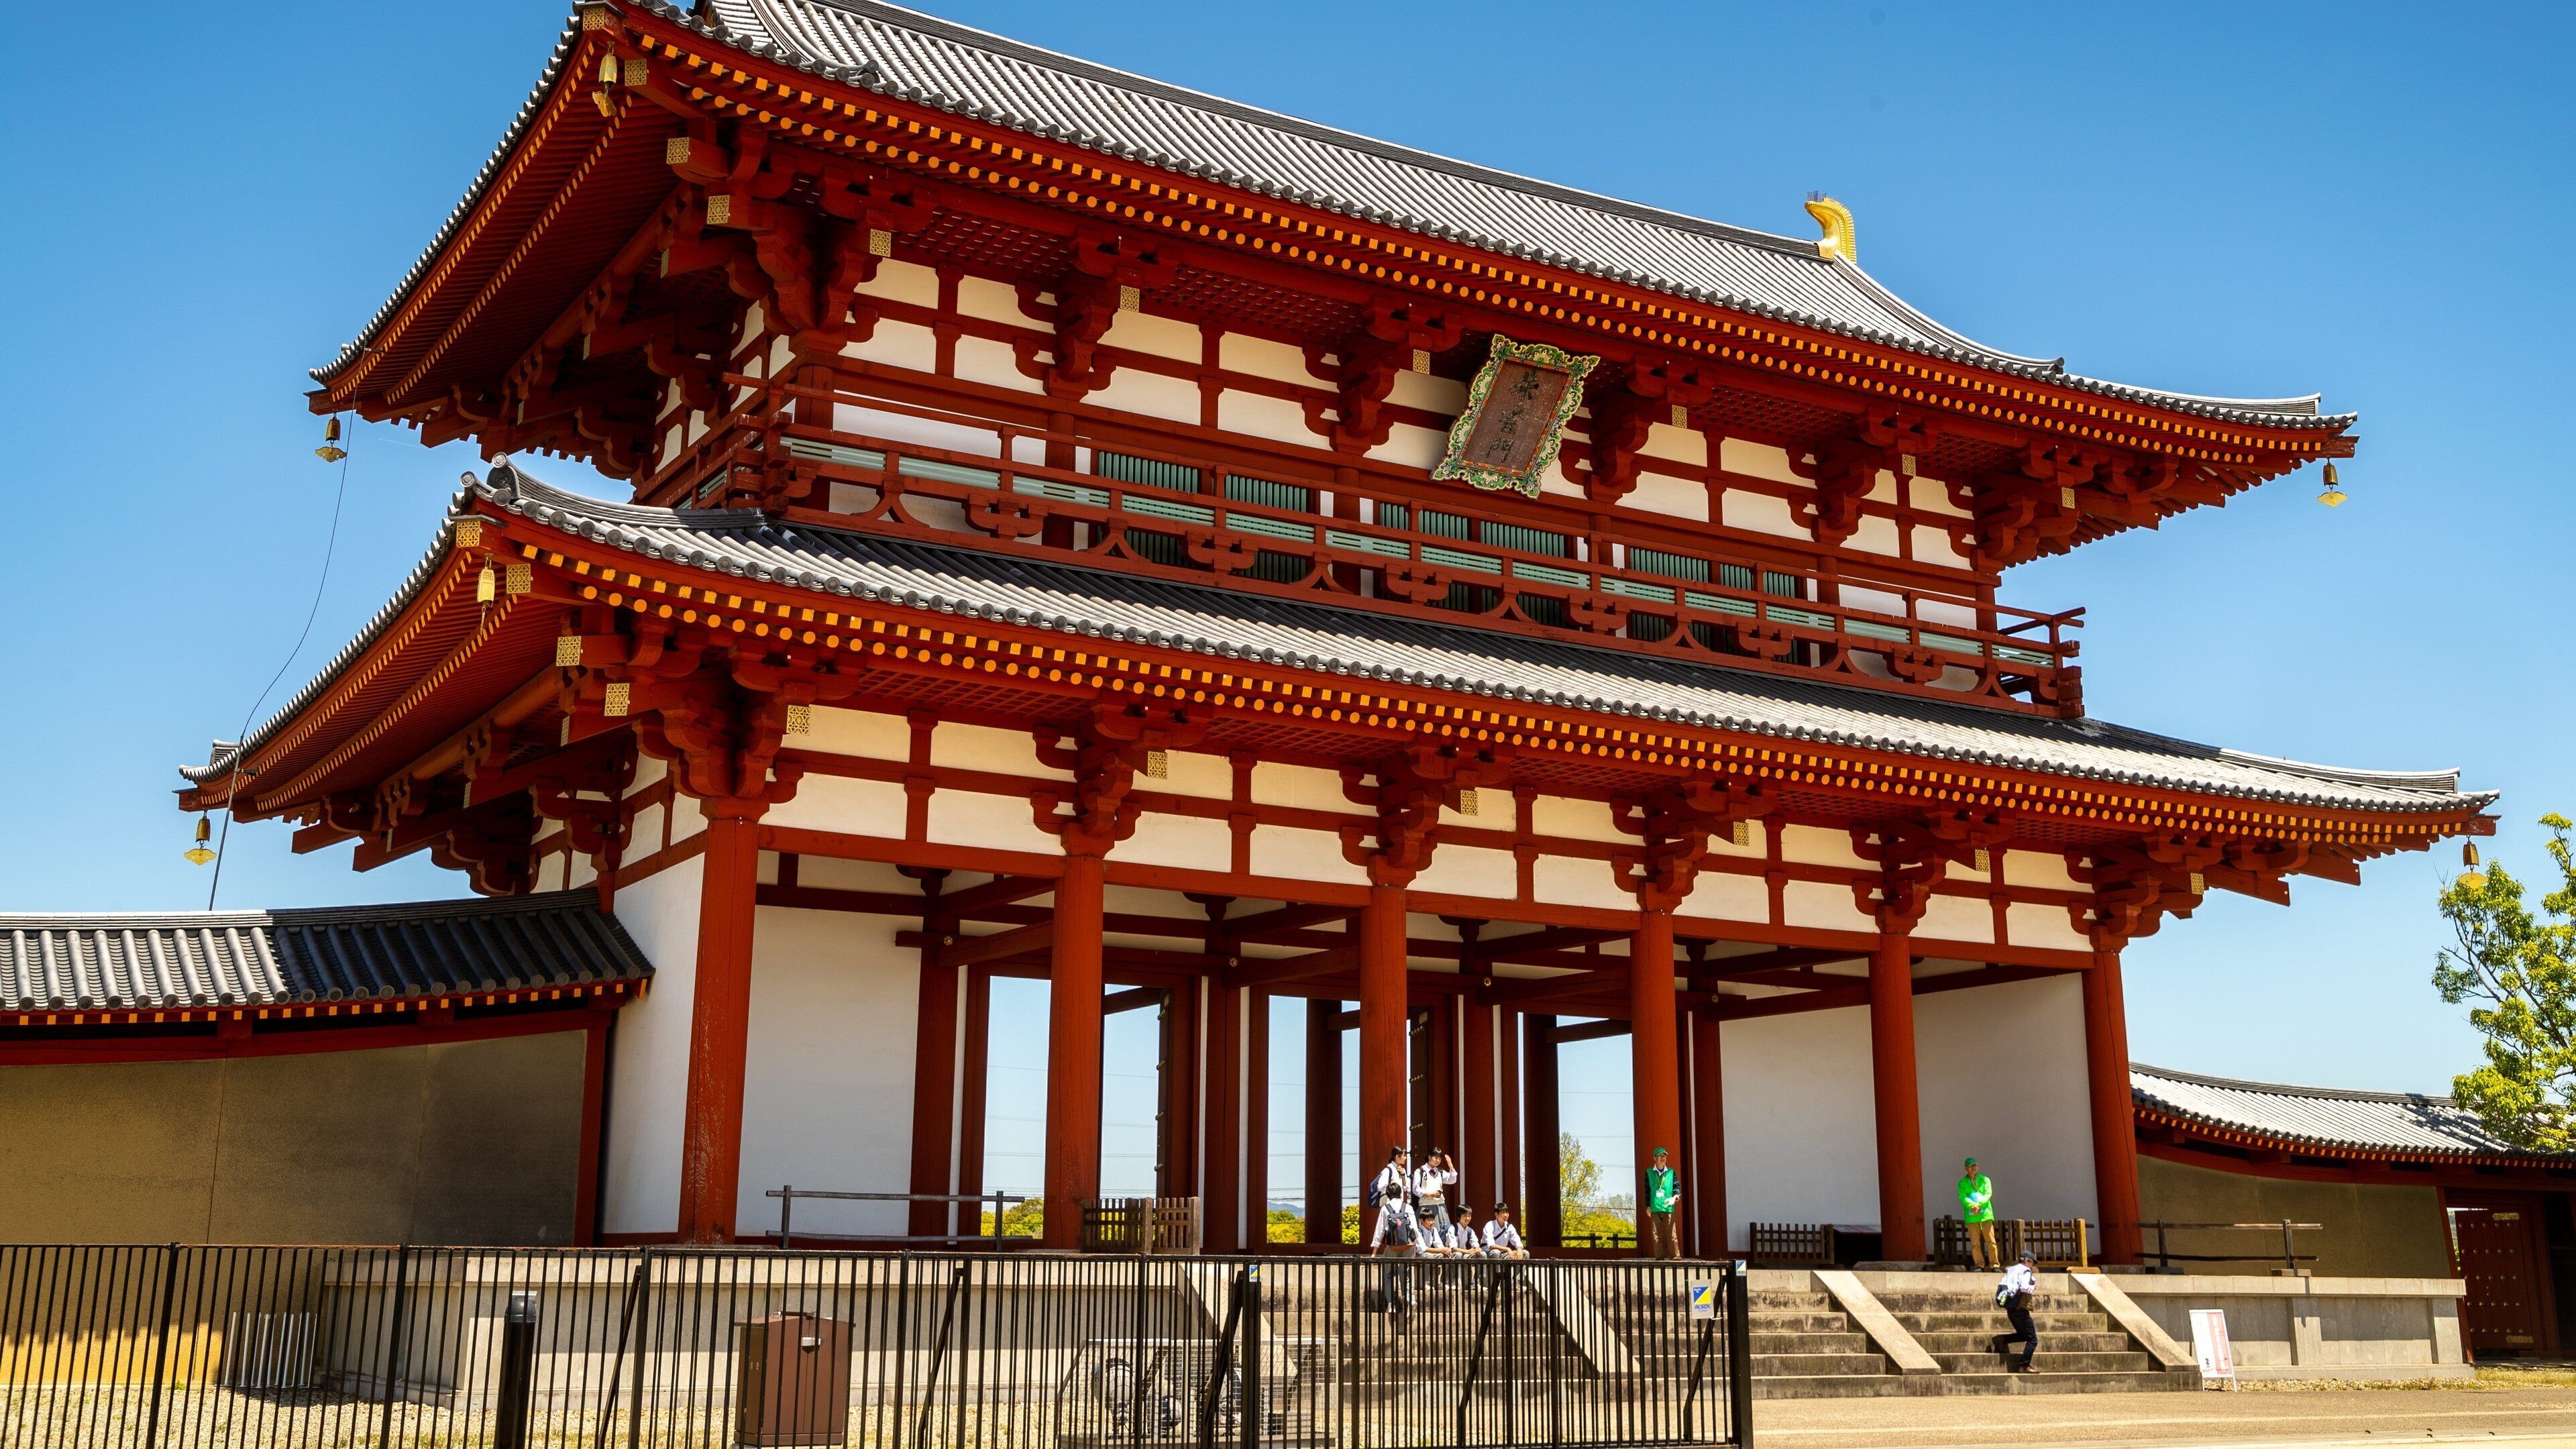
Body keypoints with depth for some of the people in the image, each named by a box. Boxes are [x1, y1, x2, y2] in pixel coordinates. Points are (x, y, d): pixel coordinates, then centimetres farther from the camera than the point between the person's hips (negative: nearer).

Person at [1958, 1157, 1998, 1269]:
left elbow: (1988, 1194, -1)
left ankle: (1995, 1264, 2)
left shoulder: (1985, 1180, 13)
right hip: (1971, 1217, 0)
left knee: (1990, 1241, -3)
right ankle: (1979, 1264, 4)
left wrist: (1979, 1203, -18)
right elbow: (1963, 1197, -4)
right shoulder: (1962, 1183, 11)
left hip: (1986, 1215, 0)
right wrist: (1973, 1205, -22)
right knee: (1975, 1243, -2)